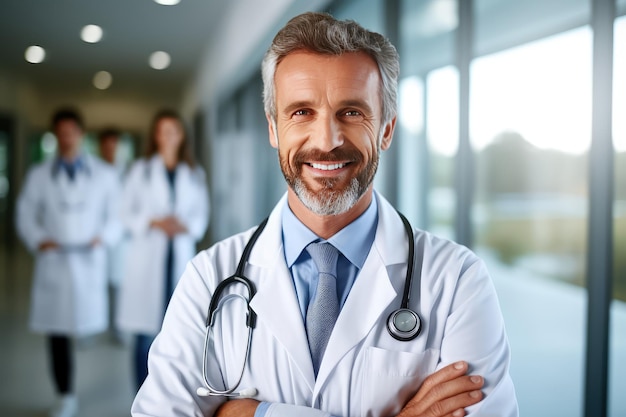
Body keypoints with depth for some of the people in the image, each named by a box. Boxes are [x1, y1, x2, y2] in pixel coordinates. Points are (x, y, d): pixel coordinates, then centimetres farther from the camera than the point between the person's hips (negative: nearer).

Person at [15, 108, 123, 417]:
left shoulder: (104, 174, 9)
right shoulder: (39, 175, 11)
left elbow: (117, 214, 8)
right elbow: (25, 214, 10)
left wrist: (103, 237, -9)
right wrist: (38, 239, -6)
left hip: (90, 261, 0)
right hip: (53, 261, 1)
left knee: (88, 322, -4)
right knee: (56, 329, 1)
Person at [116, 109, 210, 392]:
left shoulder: (195, 174, 11)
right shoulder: (140, 170, 5)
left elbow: (201, 215, 11)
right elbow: (125, 212, 3)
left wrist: (186, 226, -9)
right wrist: (153, 223, -12)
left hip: (181, 257, 2)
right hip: (147, 257, -2)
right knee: (145, 334, -2)